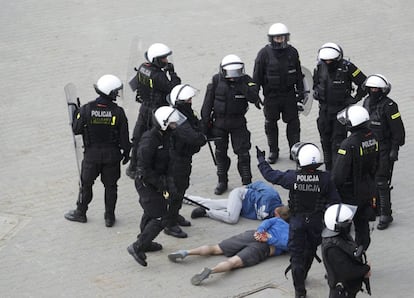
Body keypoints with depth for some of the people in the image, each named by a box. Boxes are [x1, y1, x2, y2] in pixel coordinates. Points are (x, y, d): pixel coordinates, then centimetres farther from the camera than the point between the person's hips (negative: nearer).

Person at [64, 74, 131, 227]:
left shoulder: (86, 110, -15)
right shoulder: (118, 112, -15)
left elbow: (76, 129, -5)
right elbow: (124, 136, -7)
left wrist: (76, 116, 13)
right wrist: (126, 152, 8)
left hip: (92, 153, 0)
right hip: (112, 154, 0)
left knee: (86, 183, 17)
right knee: (110, 186, 14)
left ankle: (81, 213, 29)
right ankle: (109, 217, 20)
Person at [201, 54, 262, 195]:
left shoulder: (246, 80, -10)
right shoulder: (217, 80, -8)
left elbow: (254, 96, -26)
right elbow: (208, 103, -1)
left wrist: (241, 85, -32)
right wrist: (205, 123, 0)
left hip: (238, 122, -1)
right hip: (219, 121, 1)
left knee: (243, 152, -4)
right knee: (220, 153, 10)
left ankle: (247, 182, 7)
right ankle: (222, 181, 25)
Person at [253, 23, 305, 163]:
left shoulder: (292, 52, 0)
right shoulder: (264, 54, -9)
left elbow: (298, 73, 10)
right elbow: (257, 76, -4)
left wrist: (300, 91, 9)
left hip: (289, 94, 2)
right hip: (271, 95, -2)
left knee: (293, 123, 4)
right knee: (271, 124, 9)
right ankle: (273, 151, 22)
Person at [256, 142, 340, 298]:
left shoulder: (292, 177, -20)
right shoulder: (324, 178, -18)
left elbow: (269, 174, -6)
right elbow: (334, 200, -12)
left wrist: (261, 159, 11)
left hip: (297, 220, -2)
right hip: (317, 220, 2)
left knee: (297, 253, 9)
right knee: (310, 249, 25)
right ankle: (301, 277, 47)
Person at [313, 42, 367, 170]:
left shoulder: (347, 67, -15)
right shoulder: (320, 67, 0)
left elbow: (364, 83, -8)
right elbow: (315, 82, 21)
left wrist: (355, 99, -8)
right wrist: (316, 92, 1)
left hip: (341, 109, -5)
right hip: (324, 109, 5)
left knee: (338, 142, -10)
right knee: (325, 140, 11)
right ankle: (329, 170, 24)